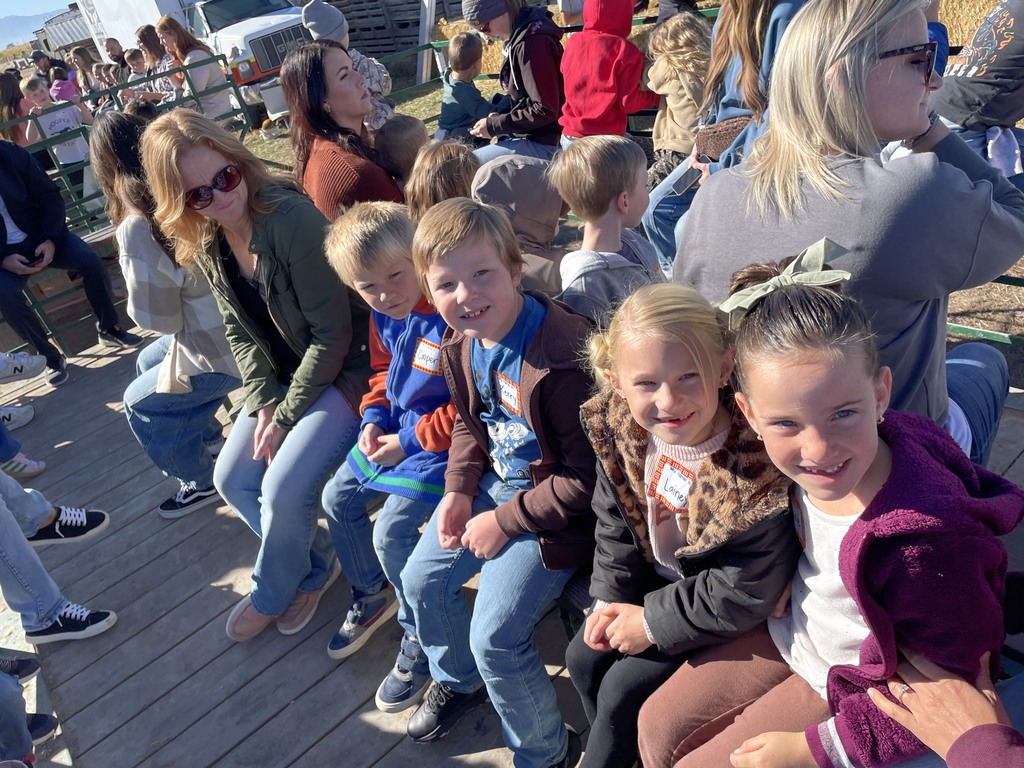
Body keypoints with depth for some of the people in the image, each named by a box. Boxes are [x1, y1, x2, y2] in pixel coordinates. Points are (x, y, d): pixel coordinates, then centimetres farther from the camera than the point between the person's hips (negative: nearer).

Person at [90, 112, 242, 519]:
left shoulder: (137, 228, -22)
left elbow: (157, 316, -16)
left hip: (227, 351, -7)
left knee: (140, 403, 16)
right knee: (148, 363, 30)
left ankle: (202, 482, 30)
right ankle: (208, 440, 47)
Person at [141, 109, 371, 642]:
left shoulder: (291, 217, -26)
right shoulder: (206, 243, -3)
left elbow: (333, 334, -23)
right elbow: (239, 330, 6)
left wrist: (286, 415, -16)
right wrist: (263, 401, -8)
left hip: (348, 367, -7)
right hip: (287, 375, 8)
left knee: (283, 489, -15)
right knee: (232, 479, 4)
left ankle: (271, 594, 18)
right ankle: (315, 568, 27)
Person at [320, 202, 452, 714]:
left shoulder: (450, 321, -28)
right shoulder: (384, 317, -1)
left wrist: (410, 441, -20)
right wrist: (374, 419, 0)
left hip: (441, 442, -9)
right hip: (395, 430, 9)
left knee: (392, 530, -17)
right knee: (338, 499, 14)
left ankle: (422, 638, 9)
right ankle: (372, 594, 37)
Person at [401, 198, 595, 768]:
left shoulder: (562, 357, -32)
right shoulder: (461, 344, -5)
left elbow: (586, 478, -25)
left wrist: (505, 522, -18)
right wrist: (458, 491, -3)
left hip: (555, 507, -8)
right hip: (495, 481, 8)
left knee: (495, 636, -8)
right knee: (422, 580, 15)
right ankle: (458, 680, 45)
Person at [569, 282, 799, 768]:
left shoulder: (757, 470, -37)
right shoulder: (621, 429, -19)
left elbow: (744, 593, -25)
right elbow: (615, 521, -1)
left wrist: (652, 622, -17)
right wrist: (611, 598, -6)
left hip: (721, 615, -6)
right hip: (654, 579, 6)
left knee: (623, 690, -5)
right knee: (583, 658, 11)